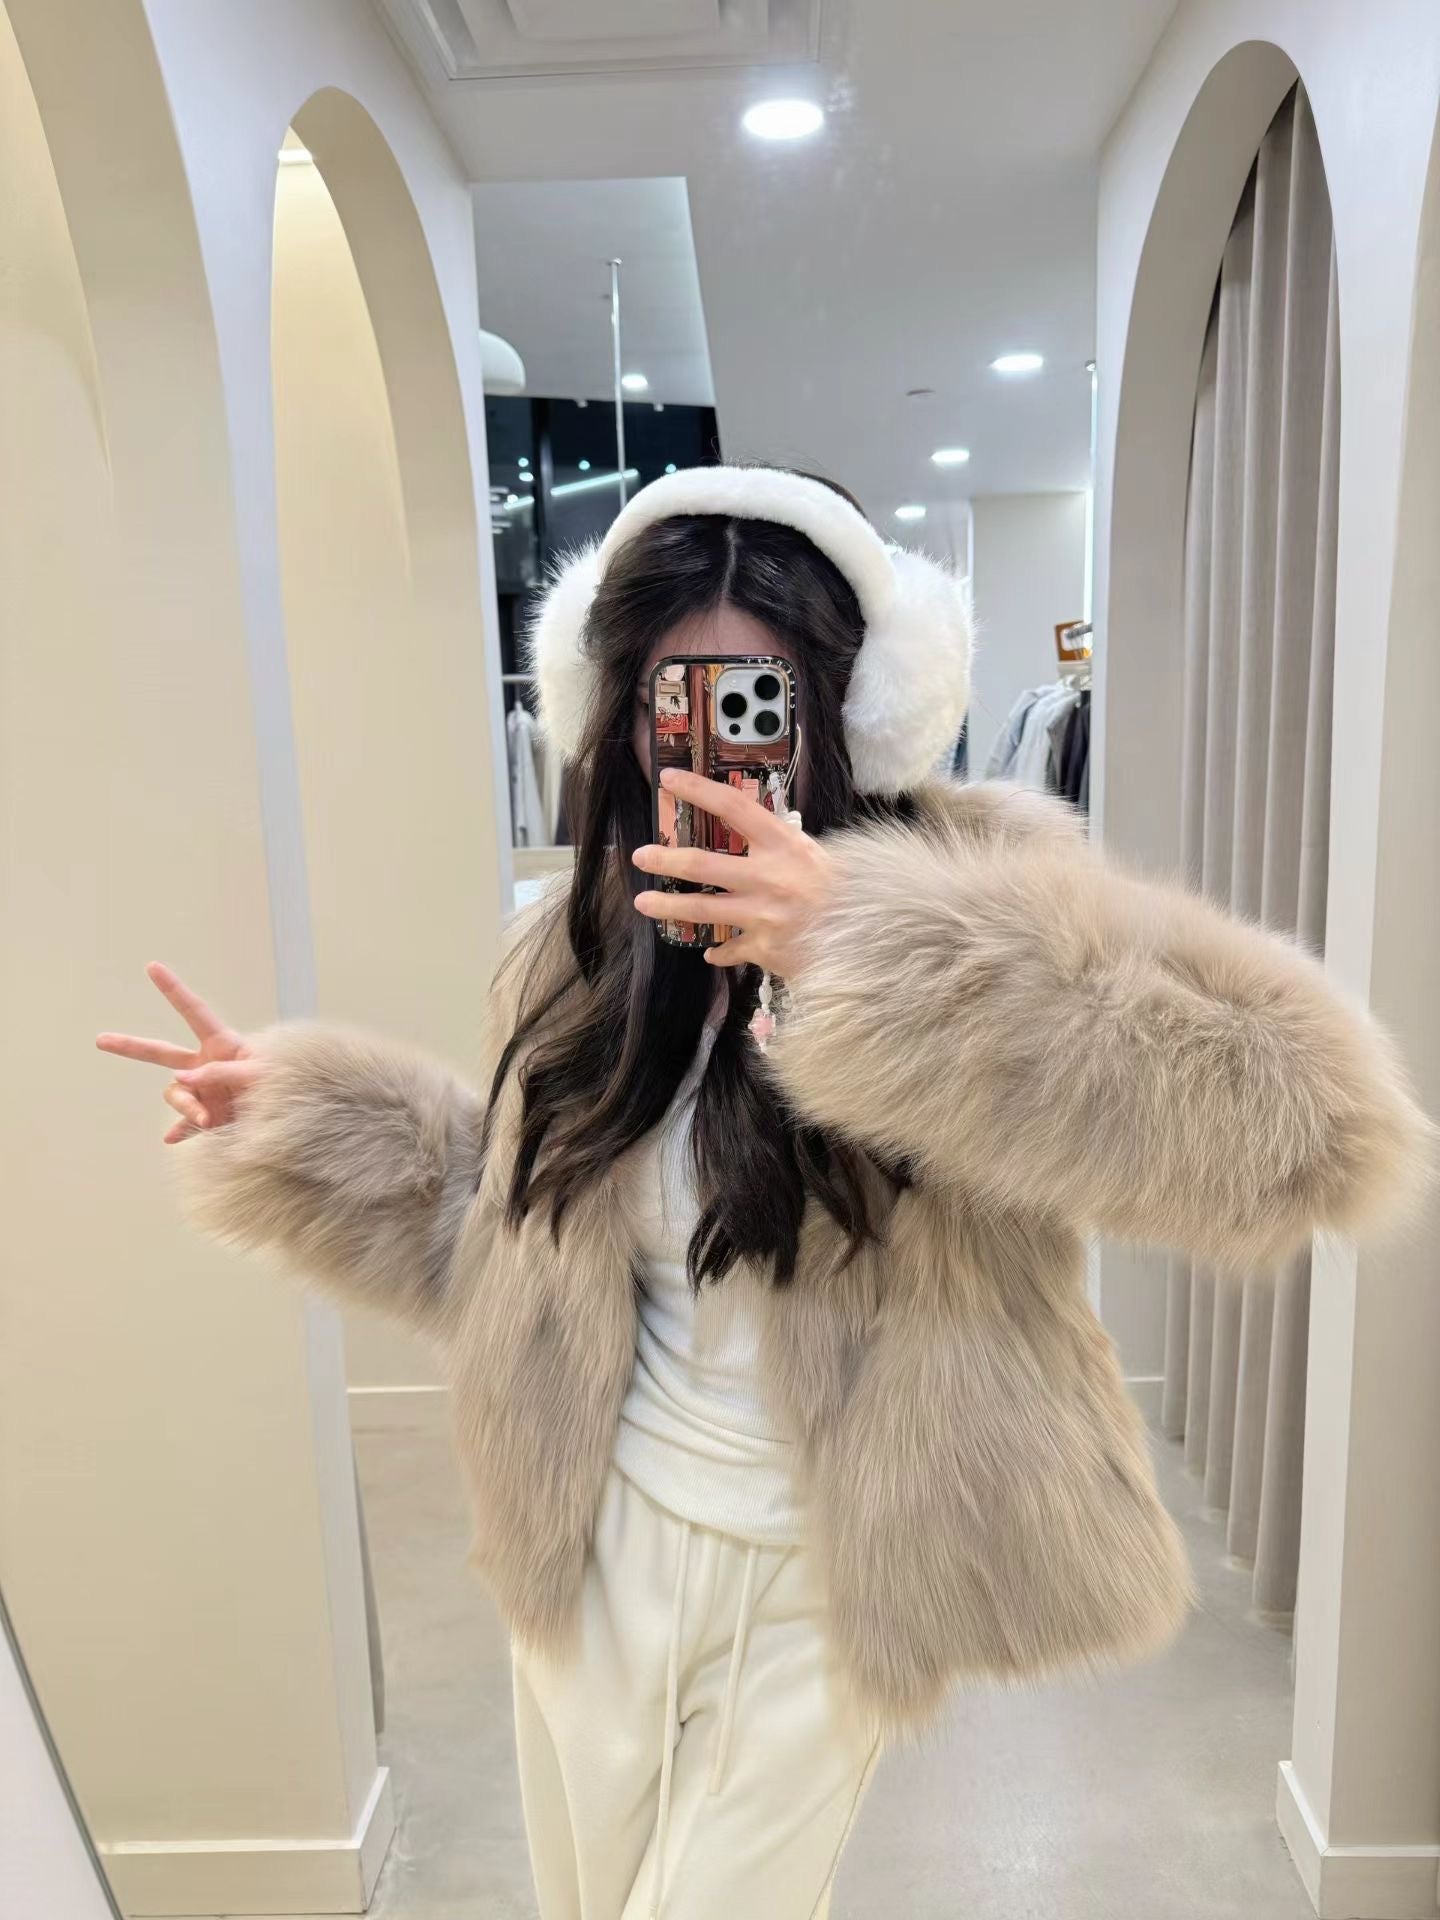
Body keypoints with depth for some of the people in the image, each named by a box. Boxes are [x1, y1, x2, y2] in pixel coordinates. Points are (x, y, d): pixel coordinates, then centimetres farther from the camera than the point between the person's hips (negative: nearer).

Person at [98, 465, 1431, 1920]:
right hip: (593, 1551, 5)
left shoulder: (974, 885, -19)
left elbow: (1320, 1126, -34)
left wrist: (875, 952, -39)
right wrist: (297, 1118, 4)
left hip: (814, 1586, -4)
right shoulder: (584, 939, -3)